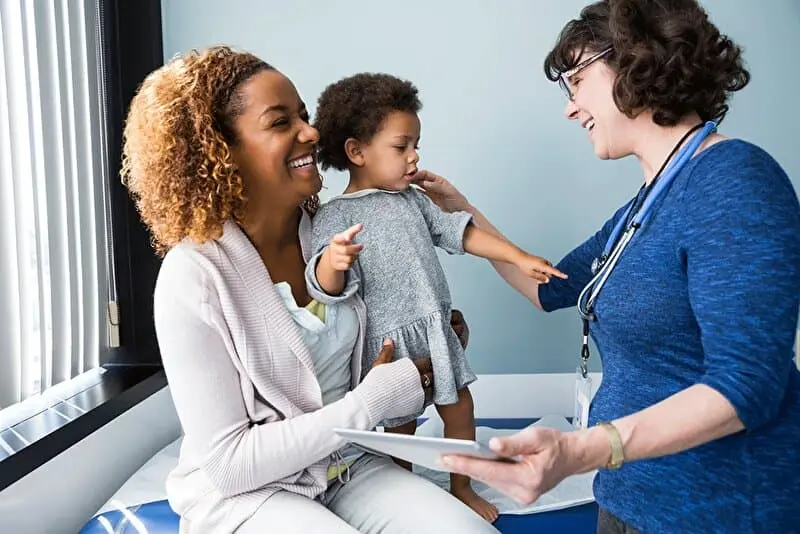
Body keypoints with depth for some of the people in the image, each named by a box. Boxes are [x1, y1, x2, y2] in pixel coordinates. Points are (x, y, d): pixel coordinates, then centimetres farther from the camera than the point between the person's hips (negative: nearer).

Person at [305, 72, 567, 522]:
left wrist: (520, 257, 1)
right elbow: (326, 286, -23)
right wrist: (331, 260, -47)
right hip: (392, 342, -6)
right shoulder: (336, 215, -14)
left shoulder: (413, 199, 6)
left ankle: (462, 489, 40)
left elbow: (459, 232, 7)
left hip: (437, 332, 6)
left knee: (460, 410, 17)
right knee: (402, 426, 11)